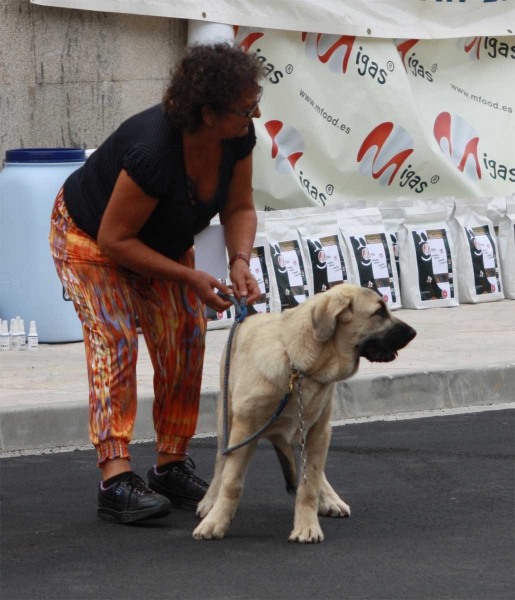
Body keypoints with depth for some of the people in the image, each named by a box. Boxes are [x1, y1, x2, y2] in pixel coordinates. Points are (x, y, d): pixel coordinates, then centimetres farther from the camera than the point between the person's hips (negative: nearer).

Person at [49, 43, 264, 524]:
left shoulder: (237, 138, -22)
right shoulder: (153, 151, -42)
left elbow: (239, 208, -7)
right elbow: (114, 239, -32)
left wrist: (239, 261, -27)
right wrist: (189, 277, -31)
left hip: (162, 241, 7)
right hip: (90, 236, -7)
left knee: (185, 339, -4)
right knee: (115, 339, -21)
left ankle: (171, 466, 5)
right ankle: (115, 480, -29)